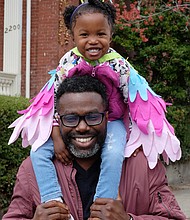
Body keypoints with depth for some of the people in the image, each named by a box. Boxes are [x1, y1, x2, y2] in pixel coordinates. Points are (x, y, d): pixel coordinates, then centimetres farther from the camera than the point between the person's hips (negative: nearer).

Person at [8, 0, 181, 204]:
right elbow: (56, 100, -6)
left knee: (114, 154, -33)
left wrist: (134, 137, -9)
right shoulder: (68, 63, -12)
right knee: (38, 151, -13)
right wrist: (57, 137, -12)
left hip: (111, 121, -3)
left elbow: (132, 103, -8)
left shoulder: (118, 65, -17)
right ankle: (53, 201, -17)